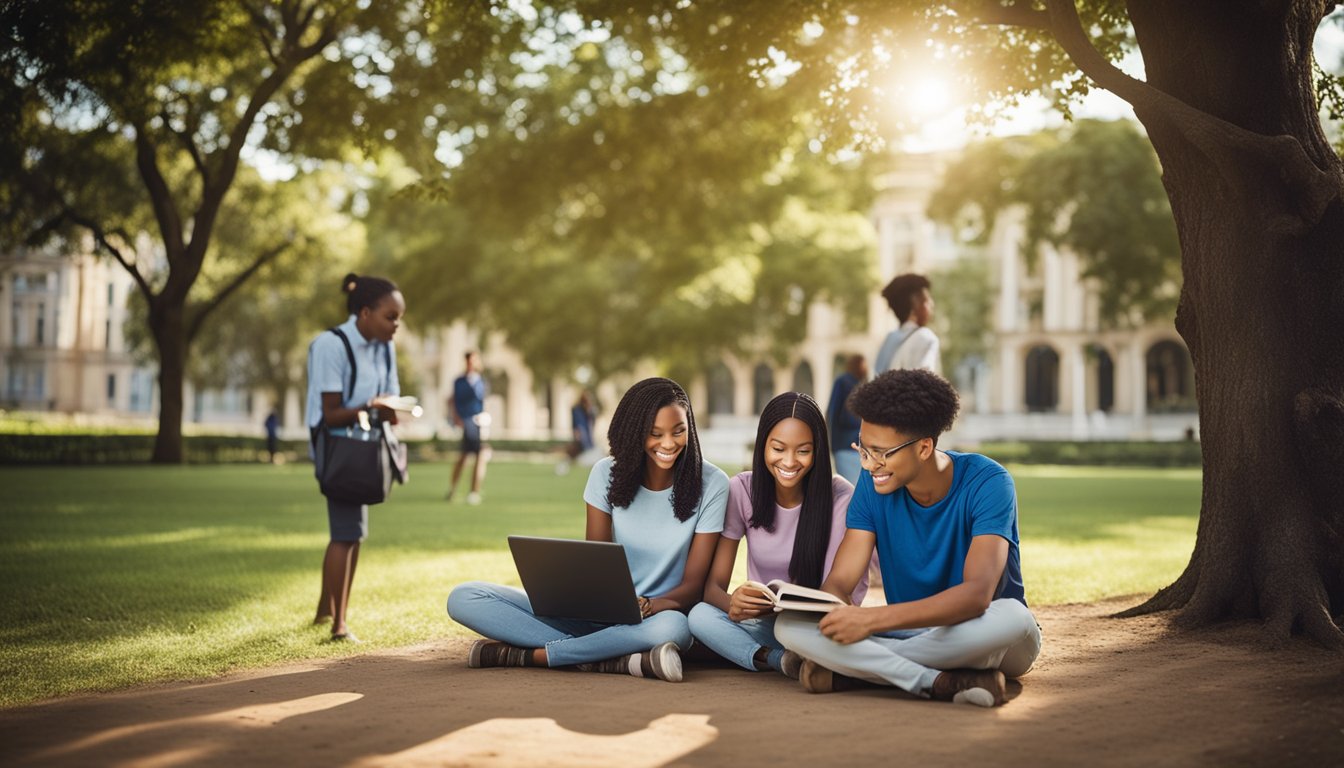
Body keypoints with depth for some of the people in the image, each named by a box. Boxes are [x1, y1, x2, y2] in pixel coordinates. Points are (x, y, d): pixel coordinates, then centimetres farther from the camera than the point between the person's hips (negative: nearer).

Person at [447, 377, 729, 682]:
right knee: (463, 598, -15)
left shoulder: (711, 484, -7)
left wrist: (646, 606, -29)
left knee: (672, 628, -42)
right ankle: (617, 660, -28)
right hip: (600, 615, 3)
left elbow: (693, 584, -7)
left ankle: (529, 654, -25)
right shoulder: (608, 473, 0)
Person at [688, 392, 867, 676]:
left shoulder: (840, 497, -12)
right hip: (762, 624, 2)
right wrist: (733, 603, -33)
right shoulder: (741, 490, -6)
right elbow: (712, 585, -8)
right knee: (700, 615, -29)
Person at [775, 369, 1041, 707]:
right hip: (908, 632, 3)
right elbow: (839, 580, -8)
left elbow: (977, 594, -32)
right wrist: (826, 610, -34)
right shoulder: (872, 485, -6)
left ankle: (856, 669, -24)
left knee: (1011, 617, -40)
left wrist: (873, 619, -43)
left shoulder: (986, 483, -19)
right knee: (789, 625, -20)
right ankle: (942, 683, -28)